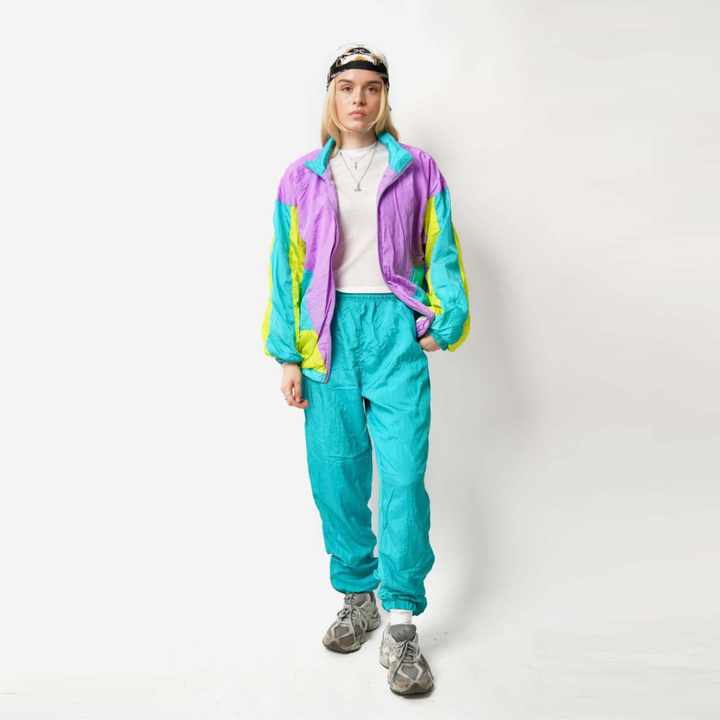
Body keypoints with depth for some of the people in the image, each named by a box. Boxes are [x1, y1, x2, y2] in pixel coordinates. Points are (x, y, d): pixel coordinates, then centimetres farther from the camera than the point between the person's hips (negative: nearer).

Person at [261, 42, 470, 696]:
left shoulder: (418, 169, 9)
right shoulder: (302, 177, 11)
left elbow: (441, 252, 10)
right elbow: (287, 268, 9)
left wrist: (444, 323, -3)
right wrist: (288, 356, 4)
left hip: (395, 329, -1)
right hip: (327, 333, 2)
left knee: (404, 476, -8)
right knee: (337, 475, 5)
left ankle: (401, 623, 3)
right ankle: (358, 595, 24)